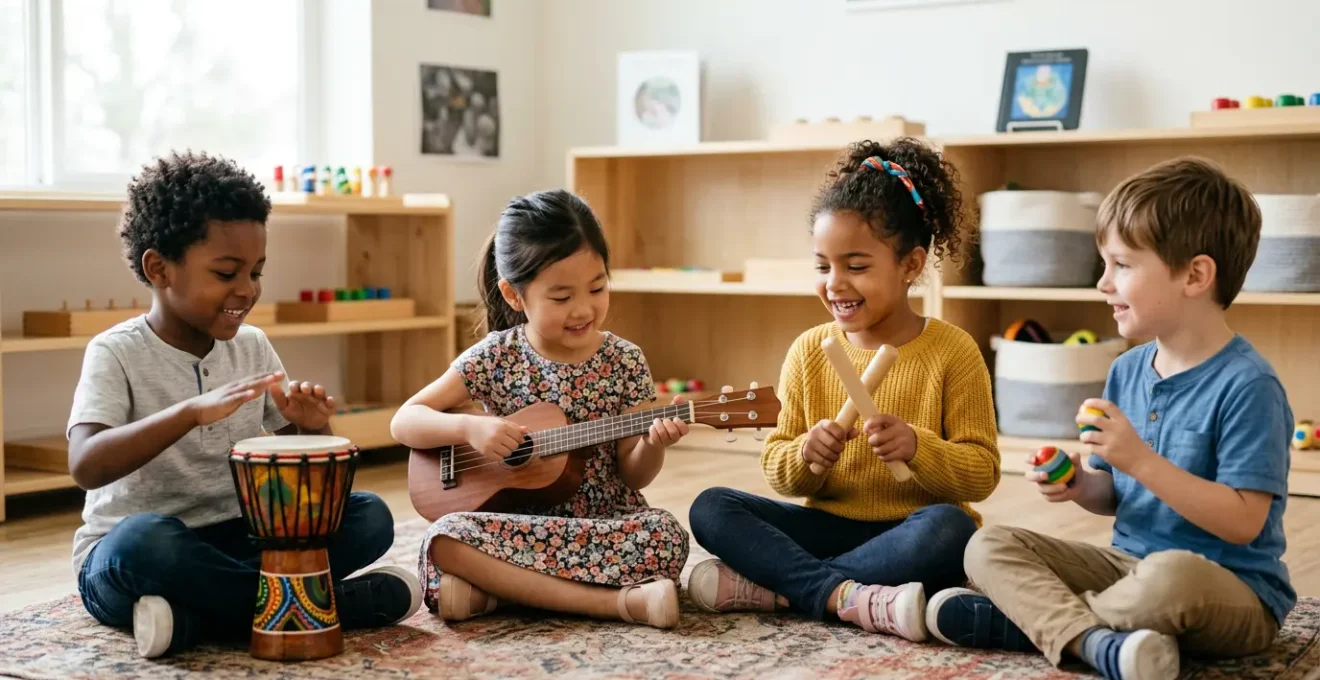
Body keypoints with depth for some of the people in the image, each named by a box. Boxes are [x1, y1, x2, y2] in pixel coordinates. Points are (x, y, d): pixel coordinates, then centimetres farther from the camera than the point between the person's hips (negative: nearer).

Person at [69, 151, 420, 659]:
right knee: (144, 539, -39)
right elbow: (86, 466, -26)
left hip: (235, 540, 5)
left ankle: (196, 617, -22)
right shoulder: (117, 352, -10)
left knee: (369, 516, -14)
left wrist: (310, 426, -15)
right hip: (123, 558, -5)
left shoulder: (251, 346, 5)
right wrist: (192, 411, -38)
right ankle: (342, 602, -26)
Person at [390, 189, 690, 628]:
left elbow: (632, 477, 1)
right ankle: (621, 601, -30)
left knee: (665, 536, -31)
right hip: (519, 528, 1)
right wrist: (469, 427, -19)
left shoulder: (624, 361, -2)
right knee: (447, 538, -31)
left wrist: (653, 444, -21)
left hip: (606, 526, -1)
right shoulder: (495, 357, -2)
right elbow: (404, 422, -1)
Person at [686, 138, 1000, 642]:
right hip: (828, 525, 3)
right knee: (710, 508, -15)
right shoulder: (809, 352, 3)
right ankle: (847, 595, -31)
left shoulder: (953, 352, -6)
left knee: (949, 527, -36)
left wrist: (916, 447, -26)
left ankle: (772, 586, -26)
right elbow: (776, 470, 5)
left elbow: (982, 474, -8)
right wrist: (804, 455, -18)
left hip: (909, 536, -3)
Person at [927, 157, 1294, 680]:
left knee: (1174, 575, -42)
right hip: (1129, 562, 7)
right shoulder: (1127, 371, 7)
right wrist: (1081, 486, -7)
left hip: (1234, 590, -7)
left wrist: (1141, 460, -26)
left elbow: (1244, 522, -21)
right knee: (989, 546, -7)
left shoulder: (1246, 385, -16)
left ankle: (1029, 618, -18)